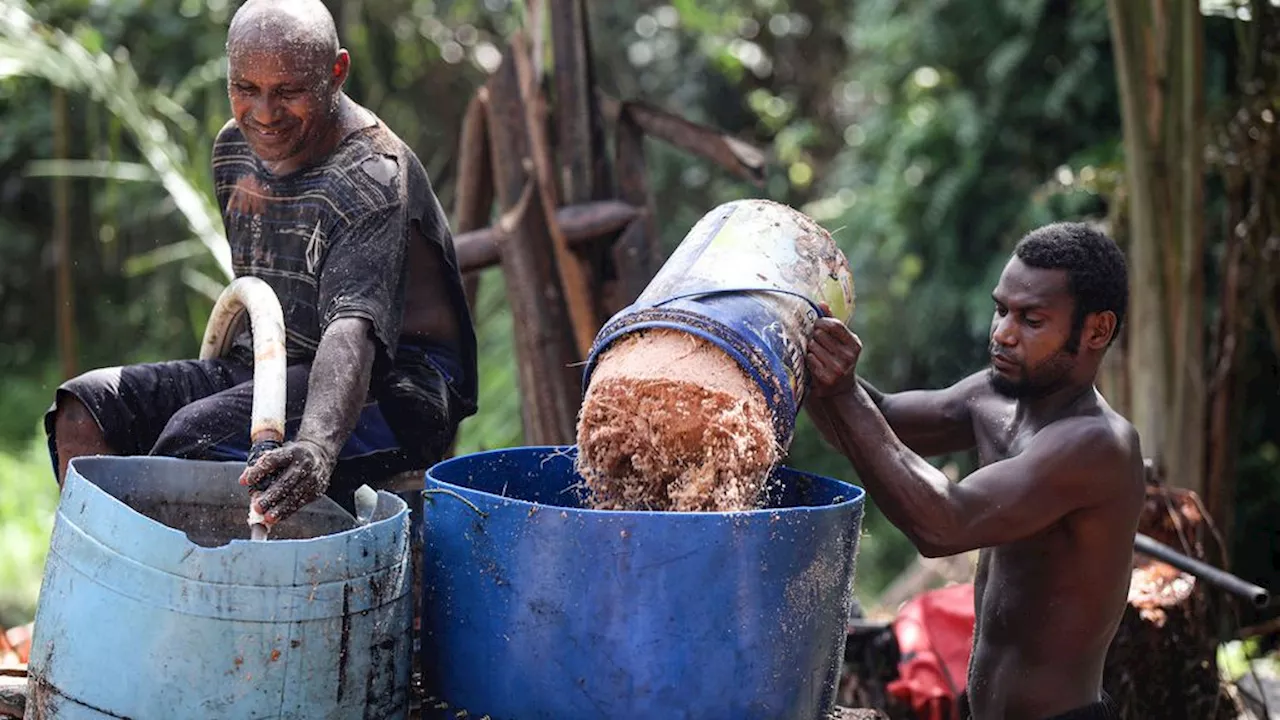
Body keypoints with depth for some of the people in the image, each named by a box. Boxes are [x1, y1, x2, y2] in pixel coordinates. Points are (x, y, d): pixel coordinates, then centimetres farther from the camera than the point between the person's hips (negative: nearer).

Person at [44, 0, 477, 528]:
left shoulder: (374, 178, -20)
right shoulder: (234, 148, 6)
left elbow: (352, 329, -36)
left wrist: (317, 444, -52)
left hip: (391, 389, -8)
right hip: (275, 369, 8)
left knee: (196, 435, -32)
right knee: (84, 410, -10)